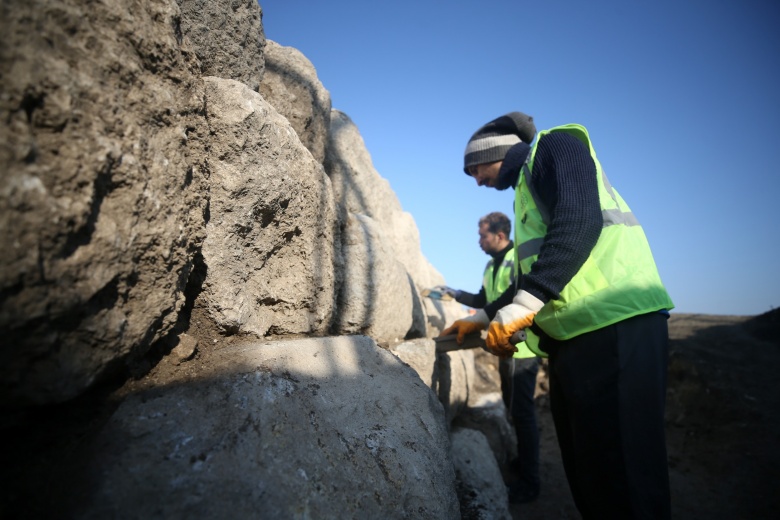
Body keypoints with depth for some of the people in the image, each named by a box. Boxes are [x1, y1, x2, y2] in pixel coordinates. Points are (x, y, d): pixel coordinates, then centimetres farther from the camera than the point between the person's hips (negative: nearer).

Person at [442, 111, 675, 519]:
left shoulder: (553, 146, 3)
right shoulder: (528, 184, 29)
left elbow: (579, 221, -16)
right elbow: (531, 273, 32)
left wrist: (521, 307, -22)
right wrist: (485, 319, 33)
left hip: (616, 323, -9)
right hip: (573, 334, 9)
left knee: (621, 475, -7)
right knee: (587, 474, 13)